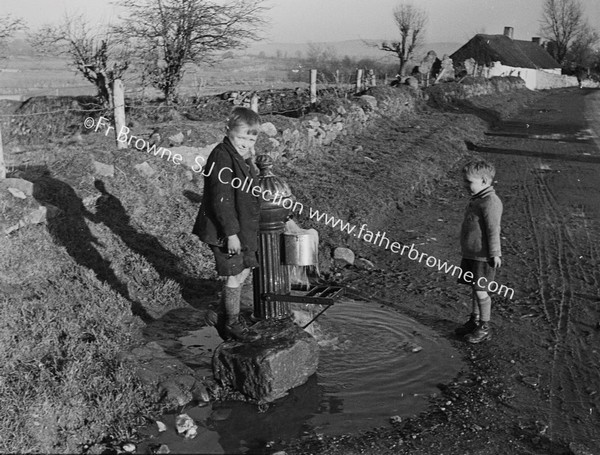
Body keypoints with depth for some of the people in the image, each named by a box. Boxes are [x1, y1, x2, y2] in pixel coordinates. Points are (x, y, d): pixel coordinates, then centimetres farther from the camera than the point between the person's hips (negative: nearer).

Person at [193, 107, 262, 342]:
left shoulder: (241, 157, 10)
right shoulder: (222, 158, -22)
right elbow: (221, 199, -25)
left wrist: (250, 163, 6)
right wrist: (231, 233, -24)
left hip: (242, 227, 10)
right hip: (226, 231, -10)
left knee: (244, 270, 16)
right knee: (235, 275, 1)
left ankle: (223, 316, 32)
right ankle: (232, 324, 20)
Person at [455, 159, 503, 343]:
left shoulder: (490, 202, -19)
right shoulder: (476, 199, 11)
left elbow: (493, 230, -21)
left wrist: (495, 254, -21)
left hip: (483, 256, -9)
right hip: (470, 253, 9)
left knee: (480, 290, -1)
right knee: (474, 288, 17)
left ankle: (485, 328, 12)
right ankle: (475, 321, 30)